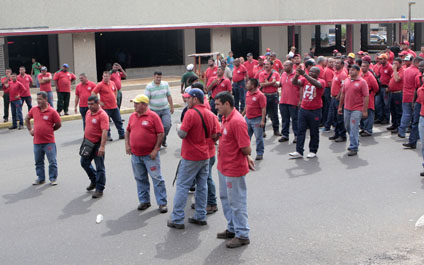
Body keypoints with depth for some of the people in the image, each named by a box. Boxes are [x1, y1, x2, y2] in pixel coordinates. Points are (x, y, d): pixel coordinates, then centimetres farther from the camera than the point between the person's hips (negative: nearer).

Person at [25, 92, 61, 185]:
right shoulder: (34, 110, 3)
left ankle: (53, 178, 16)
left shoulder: (52, 111, -9)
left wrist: (49, 130, 5)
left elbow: (58, 125, -1)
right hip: (37, 142, 4)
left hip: (49, 142, -4)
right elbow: (27, 119, 21)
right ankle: (41, 178, 28)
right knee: (38, 162, 14)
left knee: (52, 162, 2)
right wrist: (30, 130, 13)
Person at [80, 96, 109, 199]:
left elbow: (104, 132, -26)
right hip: (88, 143, 9)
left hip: (97, 144, -8)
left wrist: (102, 146, -33)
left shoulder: (103, 115, -18)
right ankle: (94, 180, 37)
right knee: (84, 163, 17)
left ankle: (99, 189, 7)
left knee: (99, 167, -1)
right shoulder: (88, 112, 8)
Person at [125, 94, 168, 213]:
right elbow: (128, 131, 20)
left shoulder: (153, 116, -8)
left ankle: (162, 203, 4)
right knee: (140, 179, 13)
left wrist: (155, 150, -14)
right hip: (135, 154, 6)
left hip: (150, 155, -6)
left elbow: (160, 133, -10)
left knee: (157, 178, -3)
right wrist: (127, 145, 7)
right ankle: (144, 201, 26)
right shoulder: (132, 116, 10)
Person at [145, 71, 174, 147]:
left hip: (165, 110, 2)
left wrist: (172, 107, 14)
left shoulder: (165, 84, 4)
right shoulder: (149, 86, -7)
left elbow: (169, 96, 12)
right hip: (154, 111, -2)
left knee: (167, 125, -7)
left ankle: (163, 140, 16)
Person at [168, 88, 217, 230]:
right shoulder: (210, 114, 7)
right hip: (205, 156, 7)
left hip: (191, 157, -7)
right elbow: (213, 135, 14)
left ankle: (177, 219, 2)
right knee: (202, 186, 14)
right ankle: (200, 216, 20)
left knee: (182, 186, -1)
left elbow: (182, 134, -21)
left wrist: (178, 127, -1)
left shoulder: (191, 113, -17)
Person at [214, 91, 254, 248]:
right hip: (224, 167, 10)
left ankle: (242, 235, 14)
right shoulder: (226, 118, 7)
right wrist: (247, 158, 7)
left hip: (234, 170, -10)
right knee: (226, 198, 21)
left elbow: (246, 149, -26)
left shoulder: (237, 122, -25)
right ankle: (232, 229, 37)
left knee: (236, 202, 1)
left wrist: (247, 158, -4)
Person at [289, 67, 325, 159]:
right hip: (303, 109, 4)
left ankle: (313, 151, 17)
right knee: (300, 131, 1)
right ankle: (299, 152, 4)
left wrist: (304, 74, -35)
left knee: (314, 132, 7)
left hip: (315, 111, -4)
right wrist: (297, 74, -29)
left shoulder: (321, 81, -6)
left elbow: (316, 83, -29)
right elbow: (295, 82, -10)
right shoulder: (304, 80, 6)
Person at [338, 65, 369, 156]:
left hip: (357, 109, -6)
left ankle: (354, 148, 0)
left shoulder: (362, 82, -8)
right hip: (346, 108, 6)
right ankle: (355, 142, 36)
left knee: (354, 128, -8)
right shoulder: (346, 81, 10)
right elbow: (343, 94, 18)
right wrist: (340, 106, 17)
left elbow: (366, 97, -10)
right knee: (347, 127, 16)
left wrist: (365, 111, -13)